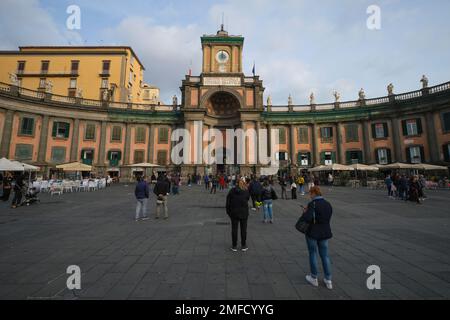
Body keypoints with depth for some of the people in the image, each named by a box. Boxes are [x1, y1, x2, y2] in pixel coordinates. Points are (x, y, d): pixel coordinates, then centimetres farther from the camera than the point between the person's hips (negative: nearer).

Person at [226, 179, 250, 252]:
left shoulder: (232, 191, -4)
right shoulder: (246, 192, -6)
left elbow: (228, 202, -1)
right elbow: (247, 200, 1)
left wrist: (228, 212, 7)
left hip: (234, 213, 0)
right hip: (244, 213, 0)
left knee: (234, 229, 9)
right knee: (243, 229, 11)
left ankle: (234, 246, 17)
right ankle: (243, 246, 20)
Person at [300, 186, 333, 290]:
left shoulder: (312, 204, -18)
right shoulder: (328, 204, 3)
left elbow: (307, 218, -28)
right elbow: (327, 218, 12)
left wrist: (305, 213, -7)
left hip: (312, 233, -5)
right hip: (325, 233, 6)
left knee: (313, 254, 11)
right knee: (325, 255, 16)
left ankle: (314, 278, 24)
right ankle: (328, 281, 22)